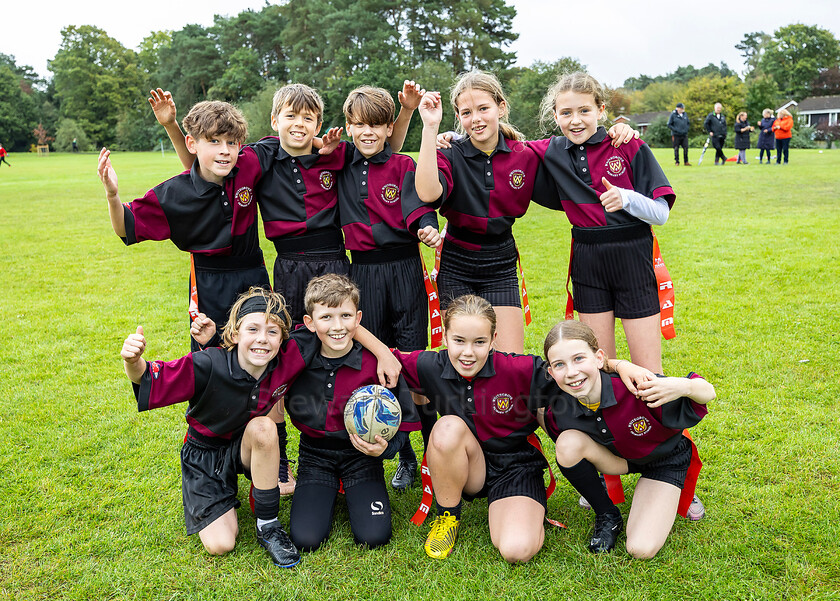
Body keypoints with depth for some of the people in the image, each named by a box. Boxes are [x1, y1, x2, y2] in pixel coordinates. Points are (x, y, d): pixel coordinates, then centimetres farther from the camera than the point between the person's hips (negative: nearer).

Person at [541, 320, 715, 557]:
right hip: (617, 458, 3)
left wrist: (684, 387, -48)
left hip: (665, 460, -3)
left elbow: (708, 393, -29)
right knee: (568, 442, -29)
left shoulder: (636, 389, -39)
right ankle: (607, 515, -2)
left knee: (642, 549, -19)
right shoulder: (558, 412, -25)